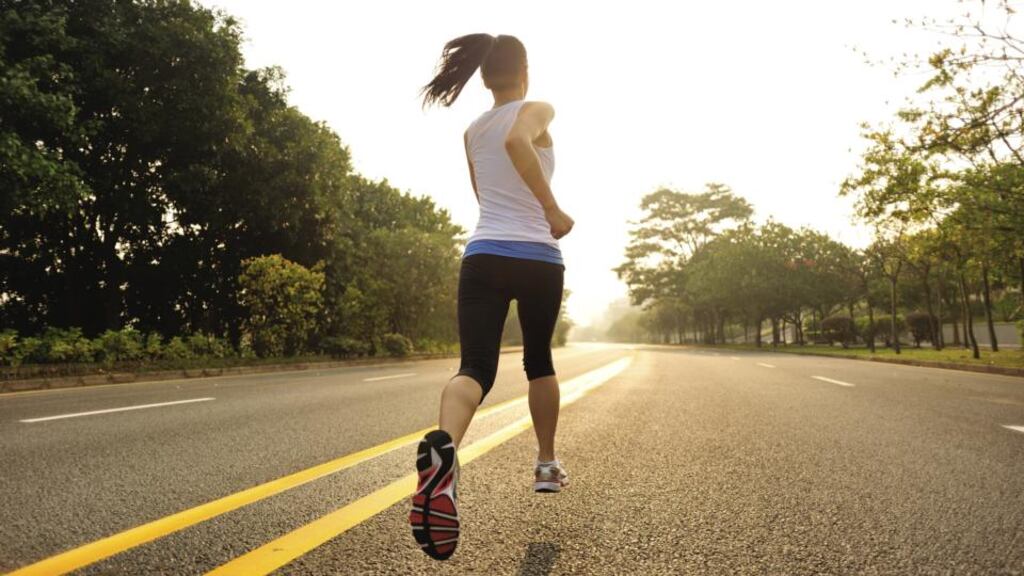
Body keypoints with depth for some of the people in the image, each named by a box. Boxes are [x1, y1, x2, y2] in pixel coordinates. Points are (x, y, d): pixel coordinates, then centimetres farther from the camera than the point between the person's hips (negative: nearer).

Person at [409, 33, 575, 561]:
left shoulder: (471, 132, 16)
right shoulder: (537, 111, 0)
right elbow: (516, 141, -25)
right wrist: (552, 210, -19)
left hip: (483, 255, 3)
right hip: (537, 258, -3)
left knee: (475, 368, -8)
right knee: (539, 360, 19)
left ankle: (443, 445, -40)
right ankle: (546, 464, 29)